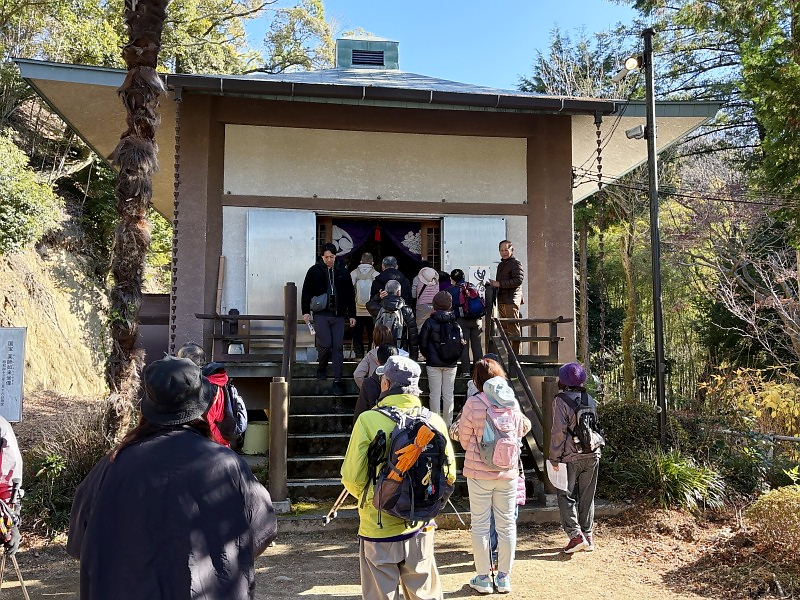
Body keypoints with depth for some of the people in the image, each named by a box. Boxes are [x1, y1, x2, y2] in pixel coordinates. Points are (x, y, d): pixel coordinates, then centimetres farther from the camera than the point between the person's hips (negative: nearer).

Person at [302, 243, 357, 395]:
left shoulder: (343, 273, 11)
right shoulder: (314, 271, 5)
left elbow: (350, 295, 15)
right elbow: (306, 292, 6)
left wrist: (352, 315, 11)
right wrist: (306, 311, -3)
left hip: (338, 315, 2)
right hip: (321, 315, -2)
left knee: (338, 347, -1)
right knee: (325, 344, -11)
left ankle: (337, 381, 3)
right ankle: (322, 369, 19)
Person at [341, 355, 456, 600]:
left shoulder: (369, 420, -15)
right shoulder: (434, 421, -5)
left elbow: (352, 477, -12)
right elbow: (449, 475, 2)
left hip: (379, 528, -3)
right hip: (420, 528, 3)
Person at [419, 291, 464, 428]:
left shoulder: (430, 323, -8)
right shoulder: (455, 324, -1)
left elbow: (422, 342, -3)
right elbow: (462, 343, 2)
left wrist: (428, 355, 13)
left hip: (433, 363, -2)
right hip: (451, 364, 3)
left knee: (435, 393, 4)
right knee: (448, 394, 9)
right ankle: (448, 424, 13)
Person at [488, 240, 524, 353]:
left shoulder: (516, 263, -4)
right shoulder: (501, 265, 22)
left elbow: (518, 280, -17)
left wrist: (499, 284, -17)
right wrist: (493, 284, 10)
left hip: (511, 300, -8)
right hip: (501, 300, 9)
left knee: (513, 328, -9)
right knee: (504, 328, 10)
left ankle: (515, 353, -8)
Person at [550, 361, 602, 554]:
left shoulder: (561, 401, -12)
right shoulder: (591, 400, 6)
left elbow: (559, 432, -14)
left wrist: (555, 458, -9)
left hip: (571, 457, -5)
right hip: (593, 455, 5)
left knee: (566, 496, 6)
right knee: (587, 497, 14)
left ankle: (576, 535, -3)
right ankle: (588, 536, 20)